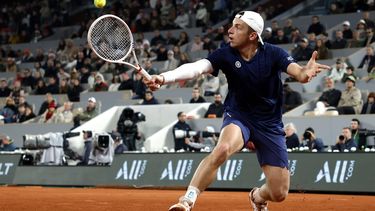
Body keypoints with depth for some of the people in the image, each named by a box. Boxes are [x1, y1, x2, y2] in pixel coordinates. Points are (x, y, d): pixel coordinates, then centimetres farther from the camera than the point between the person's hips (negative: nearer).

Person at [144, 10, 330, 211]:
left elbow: (298, 73, -31)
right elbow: (196, 67, -28)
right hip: (238, 117, -1)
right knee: (222, 149, -37)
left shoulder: (273, 54, -15)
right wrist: (164, 77, -47)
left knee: (279, 193, -2)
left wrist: (304, 73, -57)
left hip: (270, 125, 1)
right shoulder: (225, 55, -14)